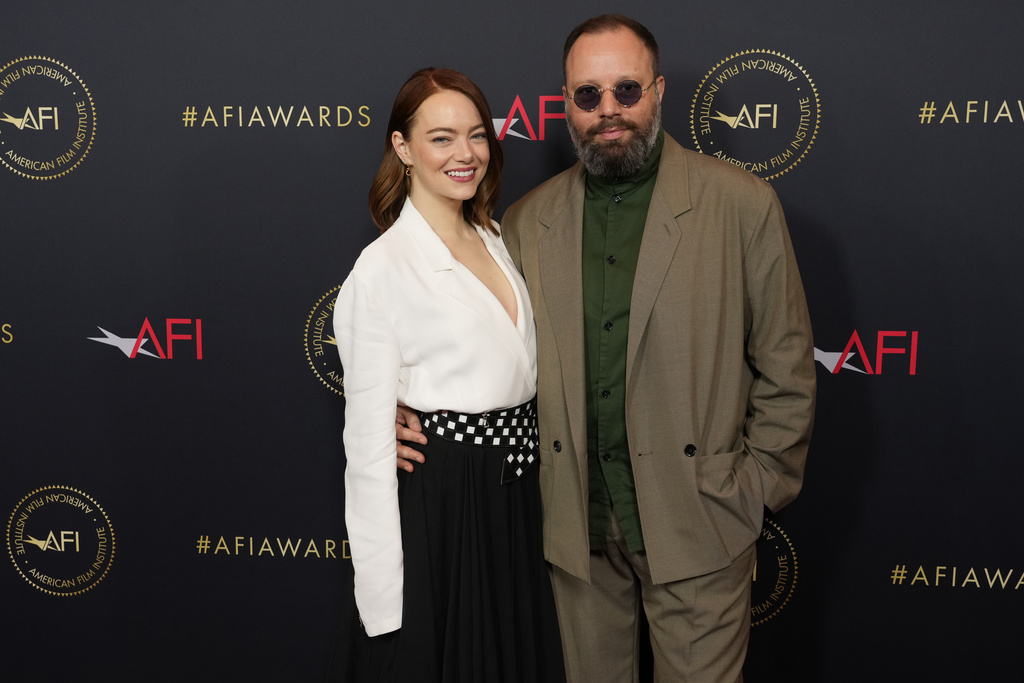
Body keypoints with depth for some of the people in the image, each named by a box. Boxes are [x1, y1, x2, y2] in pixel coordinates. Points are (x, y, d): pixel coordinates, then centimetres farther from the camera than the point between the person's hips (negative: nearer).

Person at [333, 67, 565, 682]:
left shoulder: (495, 239, 8)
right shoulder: (382, 269, -14)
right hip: (438, 511, -7)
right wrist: (383, 597, -15)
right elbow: (369, 441, -14)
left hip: (516, 502, 7)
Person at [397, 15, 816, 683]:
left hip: (698, 524, -2)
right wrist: (412, 408, -5)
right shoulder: (528, 221, 5)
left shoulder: (742, 203, -3)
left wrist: (757, 488, -4)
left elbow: (786, 365, -1)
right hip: (578, 527, 3)